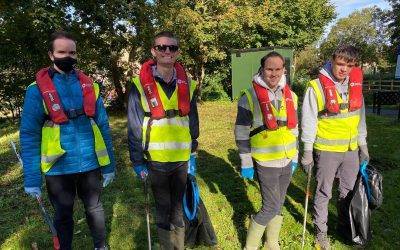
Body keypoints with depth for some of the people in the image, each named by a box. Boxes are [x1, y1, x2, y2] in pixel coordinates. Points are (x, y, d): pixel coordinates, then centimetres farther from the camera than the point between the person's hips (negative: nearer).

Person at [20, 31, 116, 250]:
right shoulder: (37, 90, -7)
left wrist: (109, 165, 3)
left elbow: (103, 126, 3)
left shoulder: (89, 86, 1)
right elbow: (29, 135, -6)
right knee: (63, 215, 17)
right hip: (59, 167, -2)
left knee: (94, 208, 19)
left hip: (90, 164, 2)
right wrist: (31, 178, -8)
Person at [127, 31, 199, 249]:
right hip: (156, 160, -3)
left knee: (177, 206, 18)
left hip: (181, 159, 3)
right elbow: (134, 127, -6)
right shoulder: (140, 84, -7)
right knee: (163, 207, 13)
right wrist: (137, 162, -7)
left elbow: (193, 122, 8)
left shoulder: (187, 84, 3)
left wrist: (193, 155, 9)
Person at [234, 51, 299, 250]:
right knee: (271, 207, -2)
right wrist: (246, 163, -10)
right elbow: (241, 132, -10)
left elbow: (293, 127, 15)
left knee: (278, 204, 17)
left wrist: (295, 156, 16)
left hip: (287, 161, 6)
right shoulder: (250, 96, -11)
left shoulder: (290, 95, 7)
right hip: (265, 163, -6)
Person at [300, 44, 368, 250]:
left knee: (349, 190, 19)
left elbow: (360, 116, 13)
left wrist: (363, 144, 14)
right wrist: (307, 151, -11)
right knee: (323, 193, 7)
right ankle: (321, 232, 25)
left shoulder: (355, 85, 4)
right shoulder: (317, 86, -13)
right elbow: (308, 121, -11)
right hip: (326, 150, -5)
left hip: (351, 149, 5)